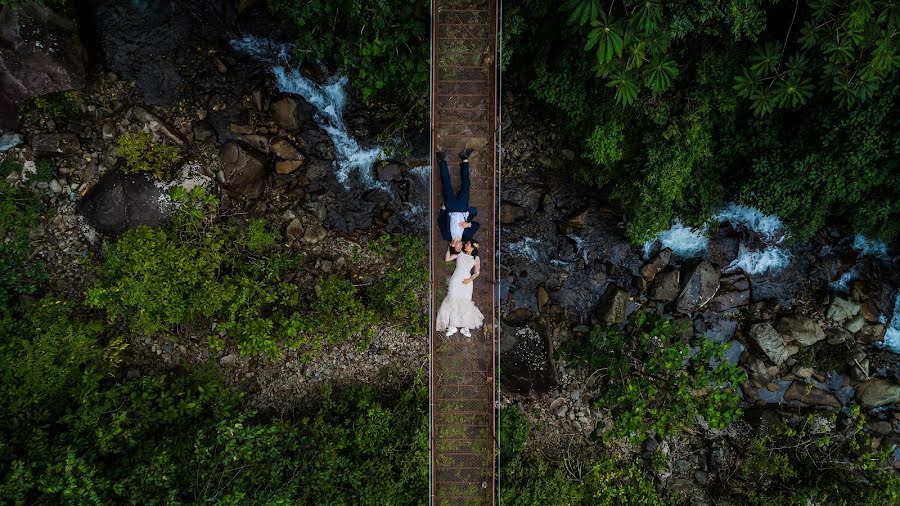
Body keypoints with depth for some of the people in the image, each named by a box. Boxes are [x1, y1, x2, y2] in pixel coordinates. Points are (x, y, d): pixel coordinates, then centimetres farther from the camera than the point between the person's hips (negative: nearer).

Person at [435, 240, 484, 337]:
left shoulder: (476, 259, 4)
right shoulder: (459, 254, 6)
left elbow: (477, 272, 5)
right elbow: (447, 259, 6)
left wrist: (469, 280, -9)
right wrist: (449, 248, -3)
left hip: (466, 282, -1)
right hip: (455, 280, 1)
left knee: (465, 303, -3)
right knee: (453, 301, -3)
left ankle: (465, 328, 5)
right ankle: (452, 327, 2)